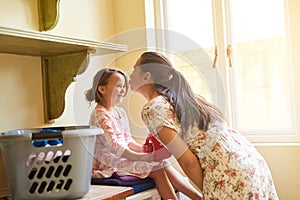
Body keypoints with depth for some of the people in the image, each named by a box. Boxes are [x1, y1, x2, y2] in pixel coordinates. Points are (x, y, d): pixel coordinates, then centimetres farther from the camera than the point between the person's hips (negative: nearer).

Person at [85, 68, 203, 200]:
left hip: (121, 159, 8)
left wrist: (144, 149, -4)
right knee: (157, 167, -17)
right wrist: (146, 157, -26)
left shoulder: (120, 112, 13)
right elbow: (115, 147, -23)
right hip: (109, 166, -8)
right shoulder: (100, 114, -16)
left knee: (163, 164, -9)